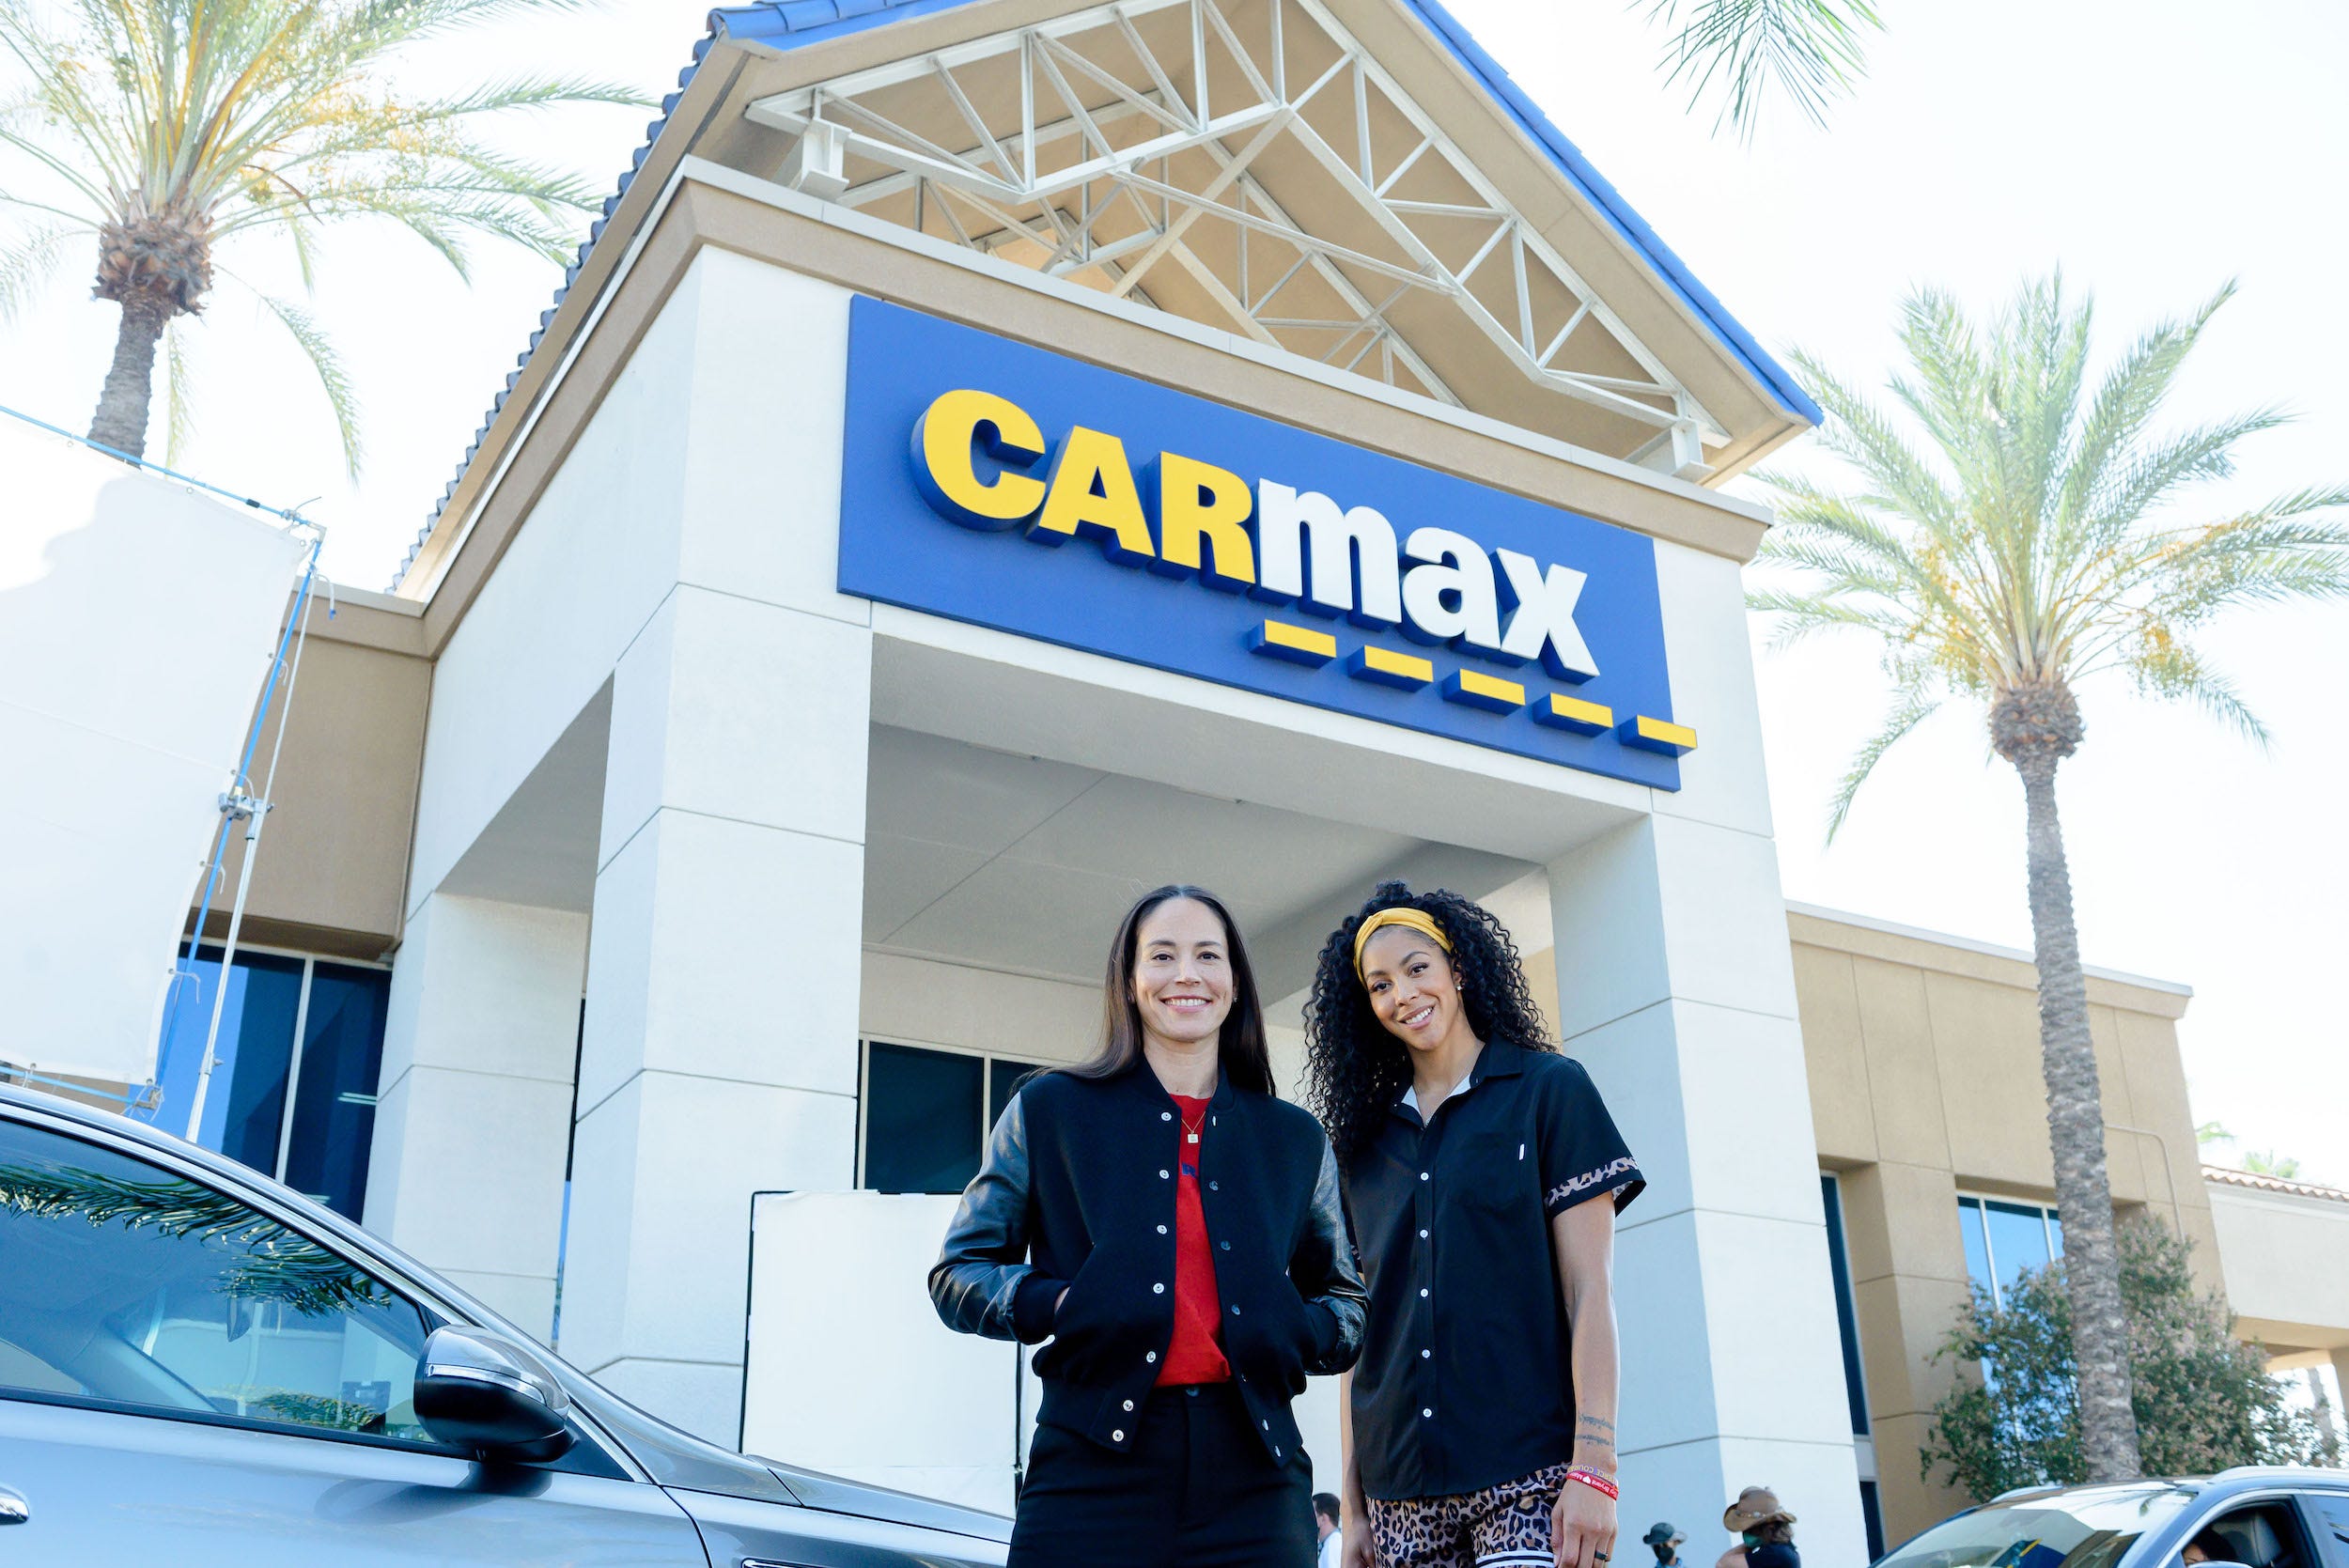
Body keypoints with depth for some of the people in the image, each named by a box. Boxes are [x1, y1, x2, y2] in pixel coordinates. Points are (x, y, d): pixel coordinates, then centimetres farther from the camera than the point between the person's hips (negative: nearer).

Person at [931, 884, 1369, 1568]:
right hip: (1096, 1477, -2)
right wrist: (1053, 1306, -10)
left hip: (1254, 1480, 2)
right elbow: (956, 1275, 9)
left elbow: (1346, 1301, 24)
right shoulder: (1049, 1110, 9)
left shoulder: (1296, 1140, 17)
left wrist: (1303, 1333, 1)